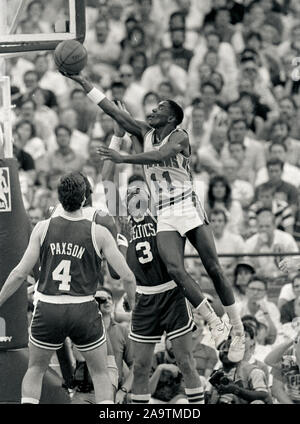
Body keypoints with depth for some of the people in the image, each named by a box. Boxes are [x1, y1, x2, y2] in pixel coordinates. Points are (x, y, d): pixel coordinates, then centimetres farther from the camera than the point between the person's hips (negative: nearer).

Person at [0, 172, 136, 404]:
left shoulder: (43, 228, 1)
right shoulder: (98, 233, -2)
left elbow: (20, 274, -1)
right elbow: (127, 276, -3)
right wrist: (134, 305, 15)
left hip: (48, 309, 1)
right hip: (84, 311, -1)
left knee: (35, 369, 21)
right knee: (100, 373, 17)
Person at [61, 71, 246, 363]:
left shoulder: (179, 137, -5)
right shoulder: (145, 134, 13)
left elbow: (159, 156, -26)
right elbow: (113, 111, 10)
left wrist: (123, 159, -30)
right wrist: (82, 83, 6)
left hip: (188, 208, -4)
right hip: (164, 217, 4)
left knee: (213, 269, -6)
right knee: (174, 269, -20)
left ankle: (238, 331, 0)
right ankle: (214, 325, -15)